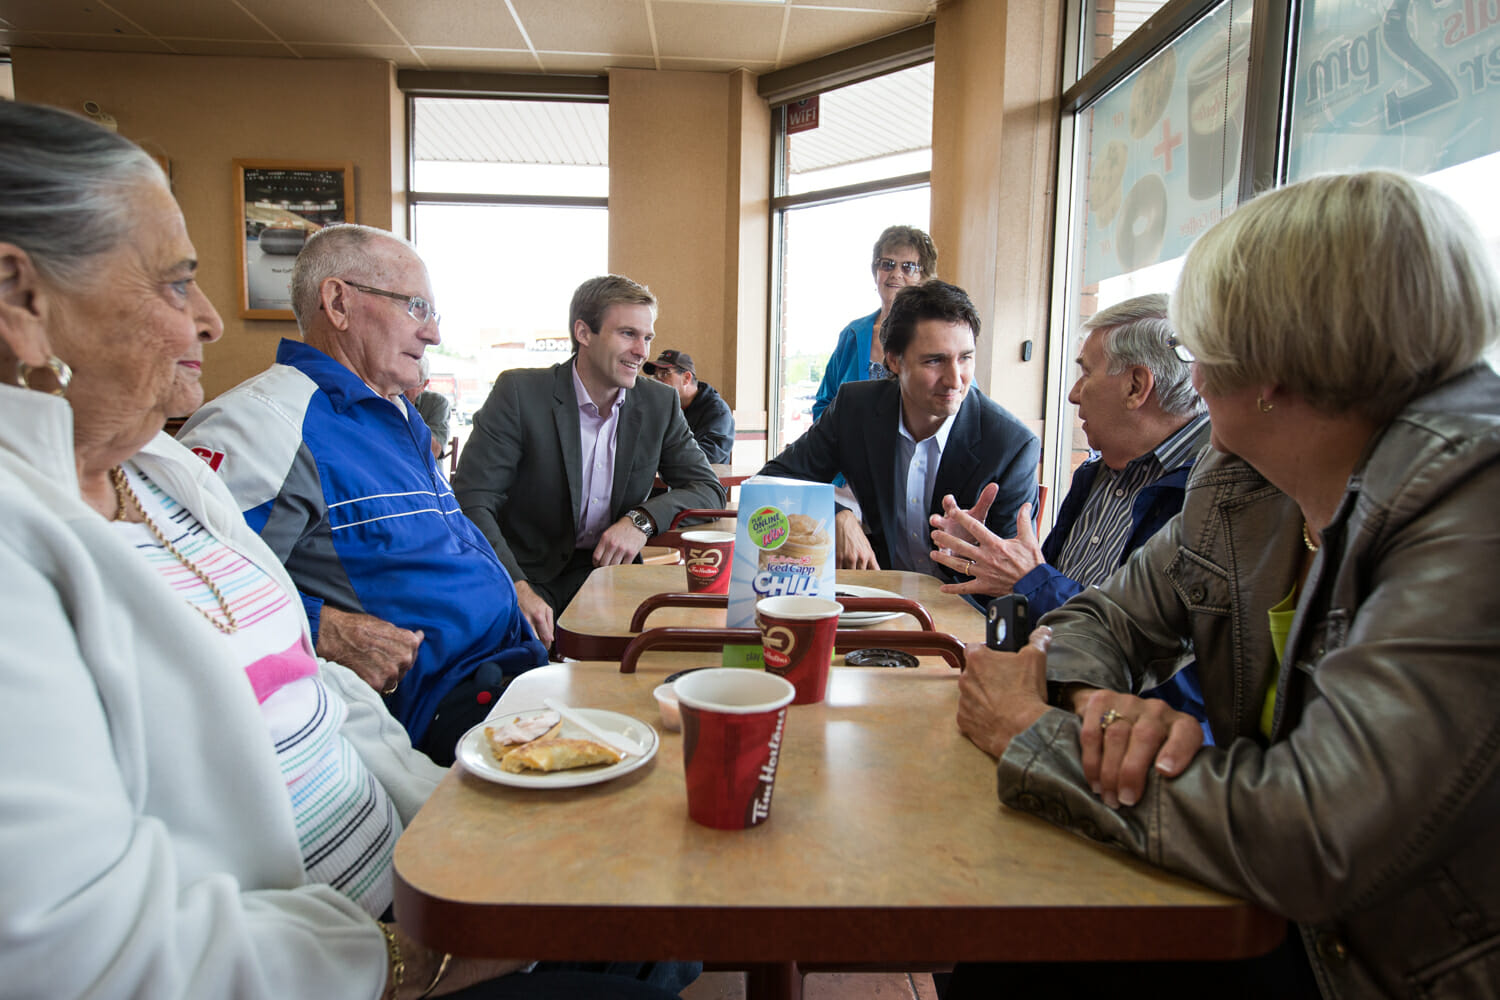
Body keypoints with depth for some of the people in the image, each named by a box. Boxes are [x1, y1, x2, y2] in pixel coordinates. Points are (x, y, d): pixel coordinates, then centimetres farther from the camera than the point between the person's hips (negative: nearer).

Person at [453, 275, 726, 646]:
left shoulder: (660, 403, 4)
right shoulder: (518, 393, -9)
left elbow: (708, 489, 4)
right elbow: (471, 502, -14)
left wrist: (644, 519, -17)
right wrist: (517, 587, -29)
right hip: (530, 577, -4)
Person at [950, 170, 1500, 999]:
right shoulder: (1239, 483, -1)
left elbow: (1314, 843, -32)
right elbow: (1104, 618, 8)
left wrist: (1033, 731, -19)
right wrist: (1099, 702, -17)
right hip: (1273, 927, 6)